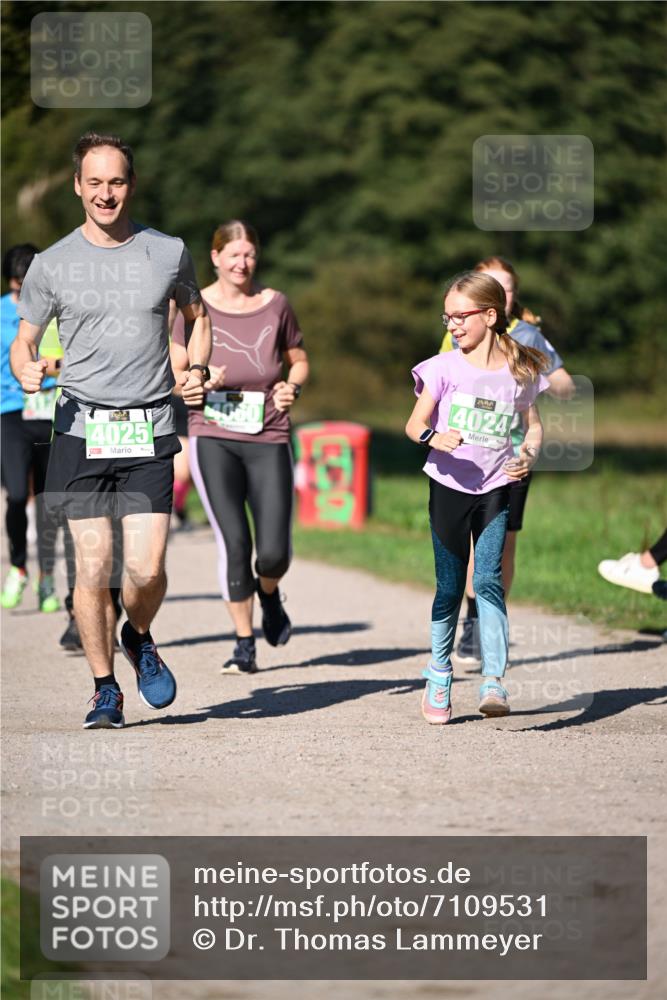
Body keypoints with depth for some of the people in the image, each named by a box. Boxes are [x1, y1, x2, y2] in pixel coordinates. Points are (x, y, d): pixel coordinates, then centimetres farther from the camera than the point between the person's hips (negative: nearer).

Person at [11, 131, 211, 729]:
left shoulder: (168, 253, 6)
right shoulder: (53, 265, 3)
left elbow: (197, 316, 24)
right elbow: (23, 342, 11)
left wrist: (197, 371, 6)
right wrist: (26, 372, -12)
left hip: (150, 432, 0)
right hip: (82, 429, 0)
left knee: (147, 568, -9)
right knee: (92, 566, -5)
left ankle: (139, 637, 25)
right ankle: (105, 690, 10)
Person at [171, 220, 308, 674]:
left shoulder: (275, 304, 6)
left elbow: (299, 360, 19)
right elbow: (173, 375, 7)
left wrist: (292, 387, -2)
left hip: (268, 438, 1)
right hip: (213, 437, -1)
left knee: (274, 552, -6)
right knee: (233, 542, -9)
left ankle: (269, 593, 32)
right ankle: (244, 645, 6)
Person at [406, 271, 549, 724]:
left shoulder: (520, 371, 0)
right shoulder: (445, 367, -3)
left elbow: (534, 425, 12)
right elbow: (415, 423, -3)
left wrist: (528, 457, -9)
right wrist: (433, 437, -26)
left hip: (495, 488, 0)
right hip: (449, 485, 0)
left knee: (489, 579, -13)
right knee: (450, 587, 6)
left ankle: (494, 681, -18)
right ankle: (438, 678, 22)